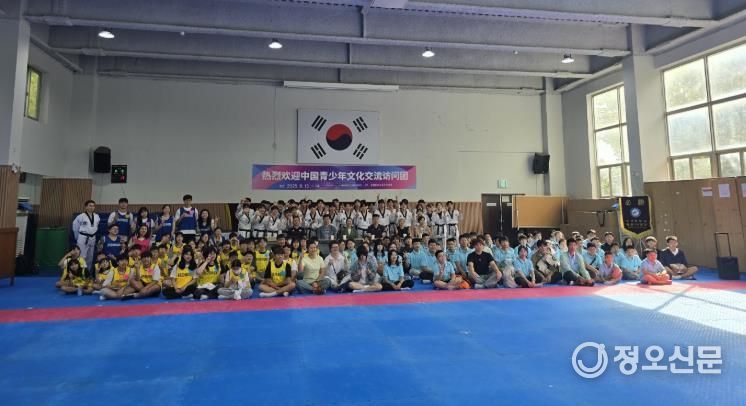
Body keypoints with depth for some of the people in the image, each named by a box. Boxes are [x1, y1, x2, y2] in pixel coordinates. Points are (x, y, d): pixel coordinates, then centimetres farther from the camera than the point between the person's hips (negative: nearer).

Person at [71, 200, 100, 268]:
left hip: (92, 238, 6)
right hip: (83, 238, -6)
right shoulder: (81, 216, -12)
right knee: (82, 256, -8)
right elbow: (75, 226, -1)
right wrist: (78, 237, 5)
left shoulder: (97, 216, 2)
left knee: (90, 257, 16)